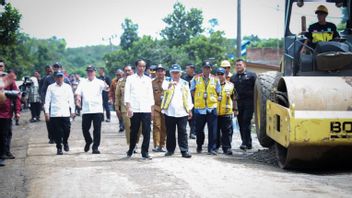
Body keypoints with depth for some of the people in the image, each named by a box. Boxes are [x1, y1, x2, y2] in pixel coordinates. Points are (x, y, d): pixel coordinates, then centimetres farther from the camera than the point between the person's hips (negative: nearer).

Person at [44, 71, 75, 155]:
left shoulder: (68, 87, 10)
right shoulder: (51, 87, 6)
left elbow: (71, 100, 12)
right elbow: (47, 100, 5)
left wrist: (72, 110, 7)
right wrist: (47, 112, -1)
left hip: (65, 113, 1)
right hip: (54, 113, -1)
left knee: (67, 130, -5)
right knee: (57, 132, 0)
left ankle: (65, 142, 23)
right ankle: (59, 148, 12)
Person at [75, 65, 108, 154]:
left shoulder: (99, 82, 4)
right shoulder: (83, 82, 12)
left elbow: (106, 88, -14)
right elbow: (78, 93, 4)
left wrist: (106, 87, -39)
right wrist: (78, 98, -19)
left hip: (97, 110, -2)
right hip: (86, 110, 2)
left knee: (97, 129, -4)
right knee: (85, 128, 7)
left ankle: (95, 147, 3)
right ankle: (88, 141, 34)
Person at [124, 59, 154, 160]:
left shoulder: (148, 79, 14)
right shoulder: (130, 78, 7)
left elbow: (151, 94, 15)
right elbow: (127, 94, 1)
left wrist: (152, 109, 8)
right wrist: (128, 107, -8)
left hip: (146, 110, 2)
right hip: (134, 109, -2)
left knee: (147, 132, -6)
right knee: (134, 131, 5)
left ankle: (145, 152, -2)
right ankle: (131, 150, 23)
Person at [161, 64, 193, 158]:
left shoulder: (185, 83, 12)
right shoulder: (167, 82, 5)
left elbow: (188, 97, 14)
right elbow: (164, 87, -20)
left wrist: (189, 110, 9)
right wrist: (170, 84, -41)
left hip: (182, 112, 1)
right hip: (169, 112, -1)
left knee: (183, 132, -2)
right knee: (170, 132, 7)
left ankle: (184, 150, -2)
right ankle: (170, 149, 17)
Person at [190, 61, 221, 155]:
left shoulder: (215, 80, 7)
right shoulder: (196, 79, 5)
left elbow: (218, 93, 13)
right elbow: (192, 91, 11)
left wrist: (213, 100, 3)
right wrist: (198, 99, 2)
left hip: (212, 108, 0)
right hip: (199, 108, 0)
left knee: (212, 130, -4)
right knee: (199, 129, 8)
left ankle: (212, 148, 2)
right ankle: (199, 146, 27)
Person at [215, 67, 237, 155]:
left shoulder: (230, 85, 8)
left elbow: (234, 98, 13)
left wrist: (235, 109, 9)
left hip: (227, 112, 0)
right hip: (215, 112, 0)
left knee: (227, 131, -2)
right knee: (215, 131, 8)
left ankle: (227, 148, 1)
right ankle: (215, 147, 21)